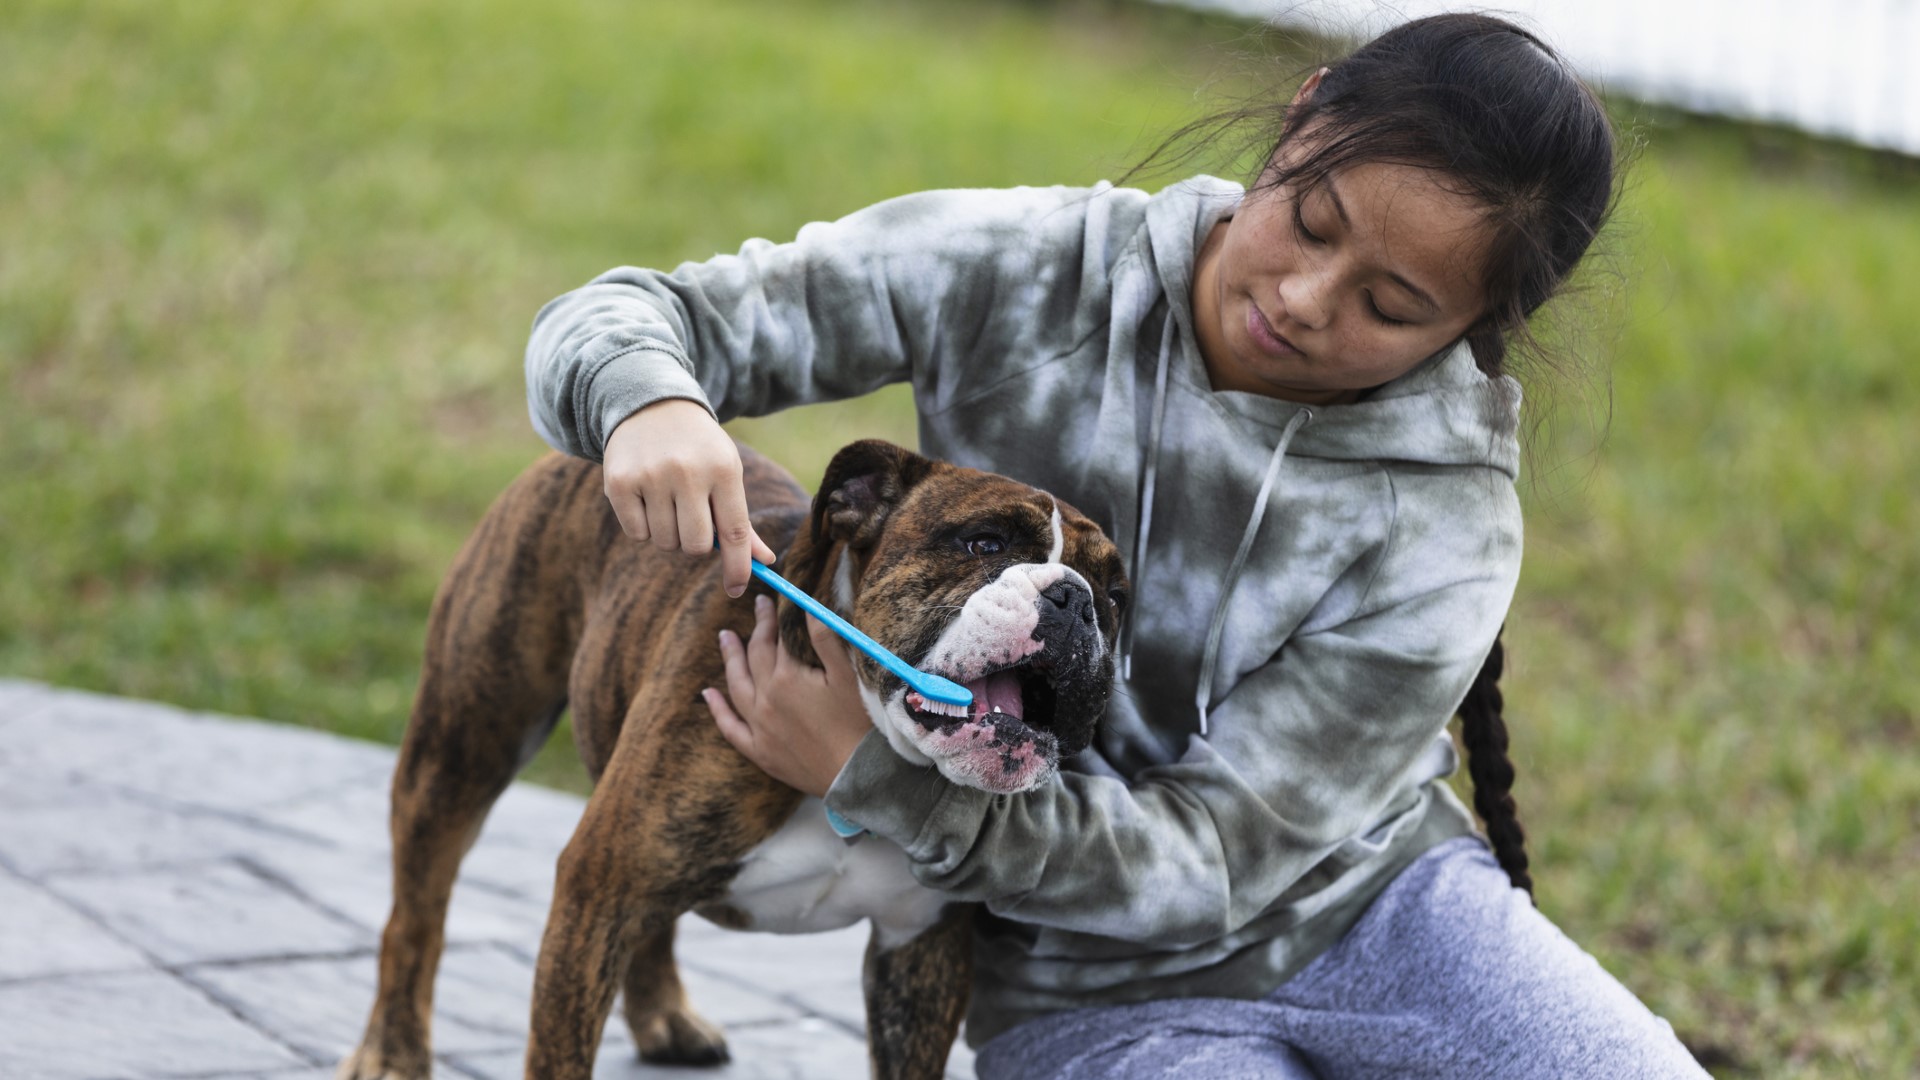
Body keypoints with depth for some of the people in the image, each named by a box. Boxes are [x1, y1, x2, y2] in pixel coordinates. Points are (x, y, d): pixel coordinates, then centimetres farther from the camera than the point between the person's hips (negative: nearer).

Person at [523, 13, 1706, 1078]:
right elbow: (625, 321, -9)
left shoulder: (1444, 529, -17)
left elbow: (1208, 861, -19)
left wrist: (874, 775, -32)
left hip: (1377, 904, 1)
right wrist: (651, 406, -35)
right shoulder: (1021, 274, -13)